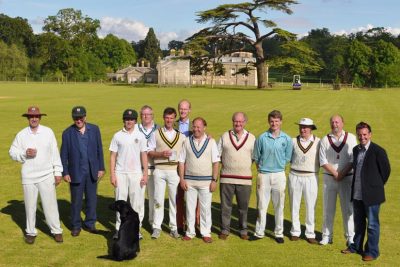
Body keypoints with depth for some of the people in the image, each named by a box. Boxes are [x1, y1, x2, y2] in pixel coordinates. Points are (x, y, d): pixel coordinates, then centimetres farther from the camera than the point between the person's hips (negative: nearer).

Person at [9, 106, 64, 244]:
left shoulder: (48, 132, 0)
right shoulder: (21, 134, 1)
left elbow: (55, 153, 1)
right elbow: (12, 152, 4)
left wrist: (58, 172, 0)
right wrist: (24, 153, -16)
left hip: (47, 176, -1)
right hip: (28, 176, 1)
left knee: (50, 204, 3)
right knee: (30, 205, 9)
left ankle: (56, 230, 14)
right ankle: (30, 232, 23)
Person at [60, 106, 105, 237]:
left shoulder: (94, 129, 1)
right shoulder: (67, 133, -4)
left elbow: (99, 149, 4)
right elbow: (64, 154, -1)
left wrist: (101, 168, 1)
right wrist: (65, 172, -5)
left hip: (92, 171, 2)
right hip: (76, 172, -2)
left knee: (92, 199, 9)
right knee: (76, 201, 7)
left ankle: (89, 224, 22)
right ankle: (76, 226, 20)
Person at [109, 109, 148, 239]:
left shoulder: (140, 136, 5)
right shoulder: (117, 136, 3)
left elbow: (144, 155, 6)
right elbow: (113, 156, 3)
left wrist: (145, 174, 0)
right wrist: (112, 175, -3)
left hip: (136, 173, 0)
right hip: (121, 173, 0)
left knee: (137, 202, 1)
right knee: (120, 201, 4)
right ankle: (119, 228, 12)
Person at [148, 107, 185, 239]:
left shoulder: (181, 136, 11)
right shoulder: (156, 134, 8)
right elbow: (149, 152, 5)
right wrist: (161, 154, -11)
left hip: (175, 170, 1)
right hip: (160, 170, -1)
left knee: (175, 199, 3)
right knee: (158, 199, -1)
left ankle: (174, 228, 12)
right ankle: (156, 227, 8)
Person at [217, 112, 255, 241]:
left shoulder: (251, 138, 6)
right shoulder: (225, 136, 6)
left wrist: (246, 165, 1)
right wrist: (224, 163, 1)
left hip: (245, 178, 0)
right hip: (226, 178, 0)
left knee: (243, 206, 7)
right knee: (225, 205, 5)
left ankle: (243, 230, 21)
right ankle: (224, 230, 16)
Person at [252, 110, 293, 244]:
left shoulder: (287, 139, 0)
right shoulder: (262, 138, -1)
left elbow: (287, 158, 9)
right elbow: (256, 157, 6)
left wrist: (278, 167, 6)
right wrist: (261, 170, 4)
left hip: (279, 175, 0)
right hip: (263, 175, 0)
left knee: (279, 206, 7)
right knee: (262, 205, 5)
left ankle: (279, 233, 18)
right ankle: (259, 232, 14)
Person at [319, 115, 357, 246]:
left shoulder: (351, 138, 2)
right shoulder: (325, 140, 4)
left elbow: (353, 160, -3)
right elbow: (323, 161, -2)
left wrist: (342, 173, -13)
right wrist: (335, 173, -12)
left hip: (347, 178, -1)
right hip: (329, 178, 1)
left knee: (348, 208, 2)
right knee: (328, 208, 6)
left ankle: (350, 237, 11)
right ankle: (327, 236, 15)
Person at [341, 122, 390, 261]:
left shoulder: (378, 151, -12)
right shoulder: (356, 149, 8)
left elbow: (386, 170, -5)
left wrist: (377, 185, 4)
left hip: (371, 195, -6)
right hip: (357, 194, 6)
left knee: (372, 224, 4)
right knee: (358, 222, 19)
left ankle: (372, 251, 16)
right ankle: (356, 246, 34)